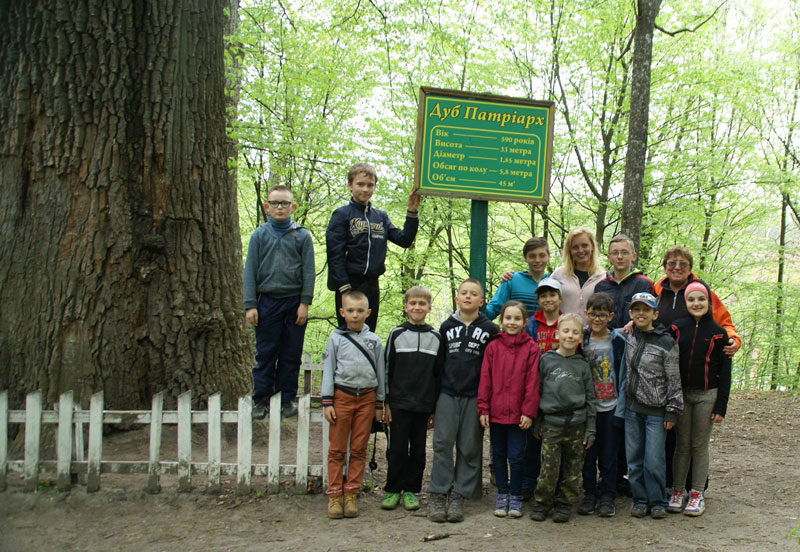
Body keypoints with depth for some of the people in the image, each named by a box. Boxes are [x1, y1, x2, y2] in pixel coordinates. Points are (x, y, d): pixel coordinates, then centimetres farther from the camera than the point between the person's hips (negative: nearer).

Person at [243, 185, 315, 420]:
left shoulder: (302, 235, 3)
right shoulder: (259, 235, 4)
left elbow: (308, 272, 4)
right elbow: (249, 271, 4)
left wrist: (304, 303, -3)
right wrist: (250, 305, -3)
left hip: (294, 301, 0)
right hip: (267, 301, 0)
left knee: (291, 354, 6)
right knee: (265, 353, 3)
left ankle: (288, 398, 17)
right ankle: (261, 399, 12)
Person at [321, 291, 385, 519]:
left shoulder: (374, 340, 7)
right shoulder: (336, 339, 2)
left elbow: (380, 372, 12)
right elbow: (328, 370, 2)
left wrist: (379, 403, 11)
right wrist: (327, 402, -3)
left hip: (367, 398, 2)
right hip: (342, 396, -1)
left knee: (359, 449, 5)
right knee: (337, 449, 1)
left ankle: (351, 495, 12)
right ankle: (334, 496, 7)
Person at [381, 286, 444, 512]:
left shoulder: (435, 338, 6)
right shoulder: (396, 334, 2)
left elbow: (438, 374, 7)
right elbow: (387, 369, 2)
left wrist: (434, 408, 4)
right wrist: (386, 403, -2)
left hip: (423, 405, 2)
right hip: (399, 402, -1)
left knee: (418, 449, 7)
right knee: (397, 449, 1)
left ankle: (411, 490, 18)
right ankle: (393, 490, 13)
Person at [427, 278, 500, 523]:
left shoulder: (490, 329, 3)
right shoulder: (446, 326, 9)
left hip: (474, 395, -1)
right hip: (447, 393, 1)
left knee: (469, 447, 3)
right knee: (442, 443, -3)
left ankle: (459, 495, 11)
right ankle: (437, 494, 4)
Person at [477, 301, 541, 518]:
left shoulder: (531, 348, -4)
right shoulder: (493, 347, 1)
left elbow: (532, 382, -5)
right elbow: (485, 379, 2)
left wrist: (529, 412, -9)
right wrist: (483, 409, -1)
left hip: (518, 414, -2)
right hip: (496, 411, 2)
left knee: (516, 457, 4)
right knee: (499, 455, 13)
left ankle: (515, 497, 19)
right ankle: (502, 495, 25)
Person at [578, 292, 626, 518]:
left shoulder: (618, 341, -3)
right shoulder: (581, 340, 3)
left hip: (610, 407, -2)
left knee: (608, 454, 5)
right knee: (588, 453, 9)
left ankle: (607, 496, 16)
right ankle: (589, 494, 20)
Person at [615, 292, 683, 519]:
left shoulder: (666, 342, -7)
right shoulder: (627, 338, 5)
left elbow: (674, 380, -5)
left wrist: (672, 411, -6)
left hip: (656, 411, -4)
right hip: (632, 409, 4)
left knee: (654, 461, -2)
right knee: (634, 458, 8)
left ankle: (658, 502, 14)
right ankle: (640, 500, 20)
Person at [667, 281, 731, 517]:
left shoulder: (718, 333, 0)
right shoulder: (677, 328, 1)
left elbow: (725, 372, 2)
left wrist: (721, 406, -3)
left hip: (707, 396, -1)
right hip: (680, 394, 1)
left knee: (700, 445, 5)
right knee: (682, 444, 6)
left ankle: (697, 493, 15)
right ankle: (678, 491, 16)